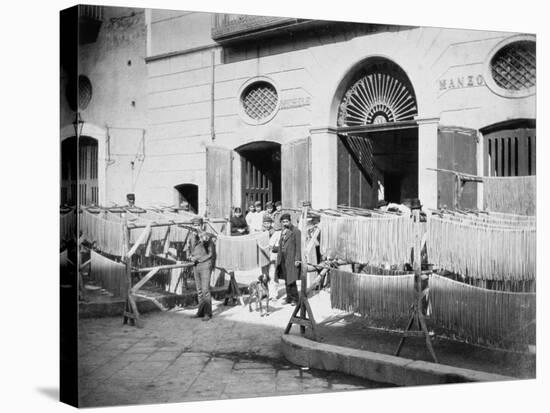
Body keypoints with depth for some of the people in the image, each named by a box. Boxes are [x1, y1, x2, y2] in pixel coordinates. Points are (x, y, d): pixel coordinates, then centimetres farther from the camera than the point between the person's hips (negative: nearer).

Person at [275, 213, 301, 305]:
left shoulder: (296, 231, -8)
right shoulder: (283, 232, 17)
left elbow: (298, 246, -11)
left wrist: (297, 259, -16)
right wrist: (278, 259, 17)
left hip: (292, 259, -7)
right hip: (283, 259, 7)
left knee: (291, 280, -8)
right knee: (286, 280, 10)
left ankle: (295, 299, 2)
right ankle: (289, 298, 18)